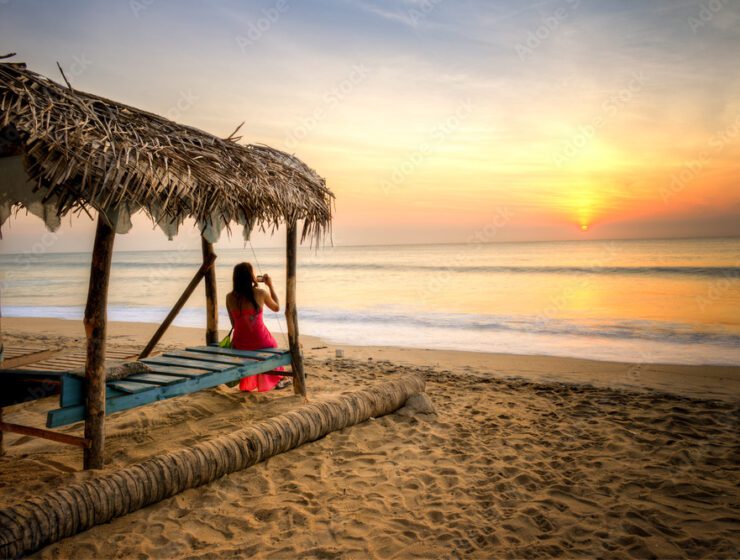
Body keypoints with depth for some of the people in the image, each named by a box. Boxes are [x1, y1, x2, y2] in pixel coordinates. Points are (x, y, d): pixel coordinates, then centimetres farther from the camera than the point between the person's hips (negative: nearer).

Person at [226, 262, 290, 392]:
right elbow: (277, 307, 8)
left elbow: (234, 324, 3)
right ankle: (280, 378, 45)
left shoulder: (230, 297, -6)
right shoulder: (261, 293, -11)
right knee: (273, 344, 33)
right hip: (260, 342, -2)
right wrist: (270, 285, 14)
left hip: (240, 344, 2)